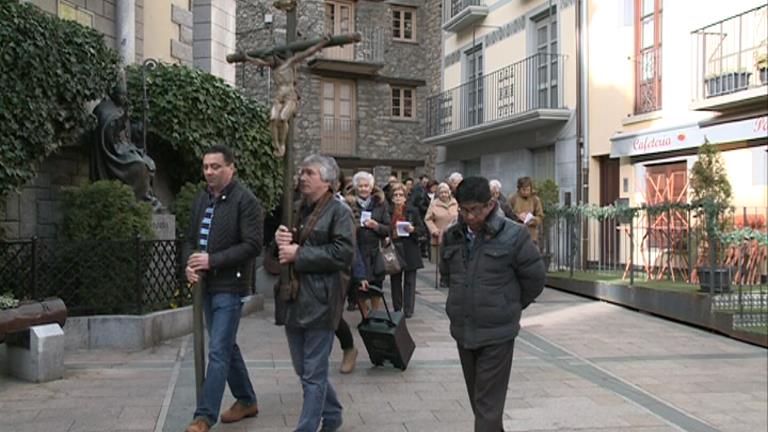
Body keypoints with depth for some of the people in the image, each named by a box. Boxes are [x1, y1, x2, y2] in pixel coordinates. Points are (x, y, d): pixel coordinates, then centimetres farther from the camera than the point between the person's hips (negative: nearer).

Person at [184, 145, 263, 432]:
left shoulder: (245, 201, -12)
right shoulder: (202, 198, 11)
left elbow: (252, 245, -18)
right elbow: (192, 238, 17)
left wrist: (212, 260, -20)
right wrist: (190, 264, -2)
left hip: (230, 285, -8)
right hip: (207, 284, 8)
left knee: (219, 351, -7)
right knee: (227, 346, 17)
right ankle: (246, 401, 31)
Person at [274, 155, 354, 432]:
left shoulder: (339, 211, -6)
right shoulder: (295, 210, 16)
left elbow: (343, 253, -18)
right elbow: (278, 252, 22)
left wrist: (299, 254, -17)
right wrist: (279, 240, -3)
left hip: (320, 300, -7)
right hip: (292, 298, 8)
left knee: (313, 374, -1)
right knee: (305, 369, 16)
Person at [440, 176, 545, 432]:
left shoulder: (513, 235, -12)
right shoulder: (452, 236, 4)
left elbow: (534, 277, -4)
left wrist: (512, 306, 7)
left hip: (497, 333, -5)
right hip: (463, 330, 5)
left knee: (489, 402, -3)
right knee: (477, 397, 18)